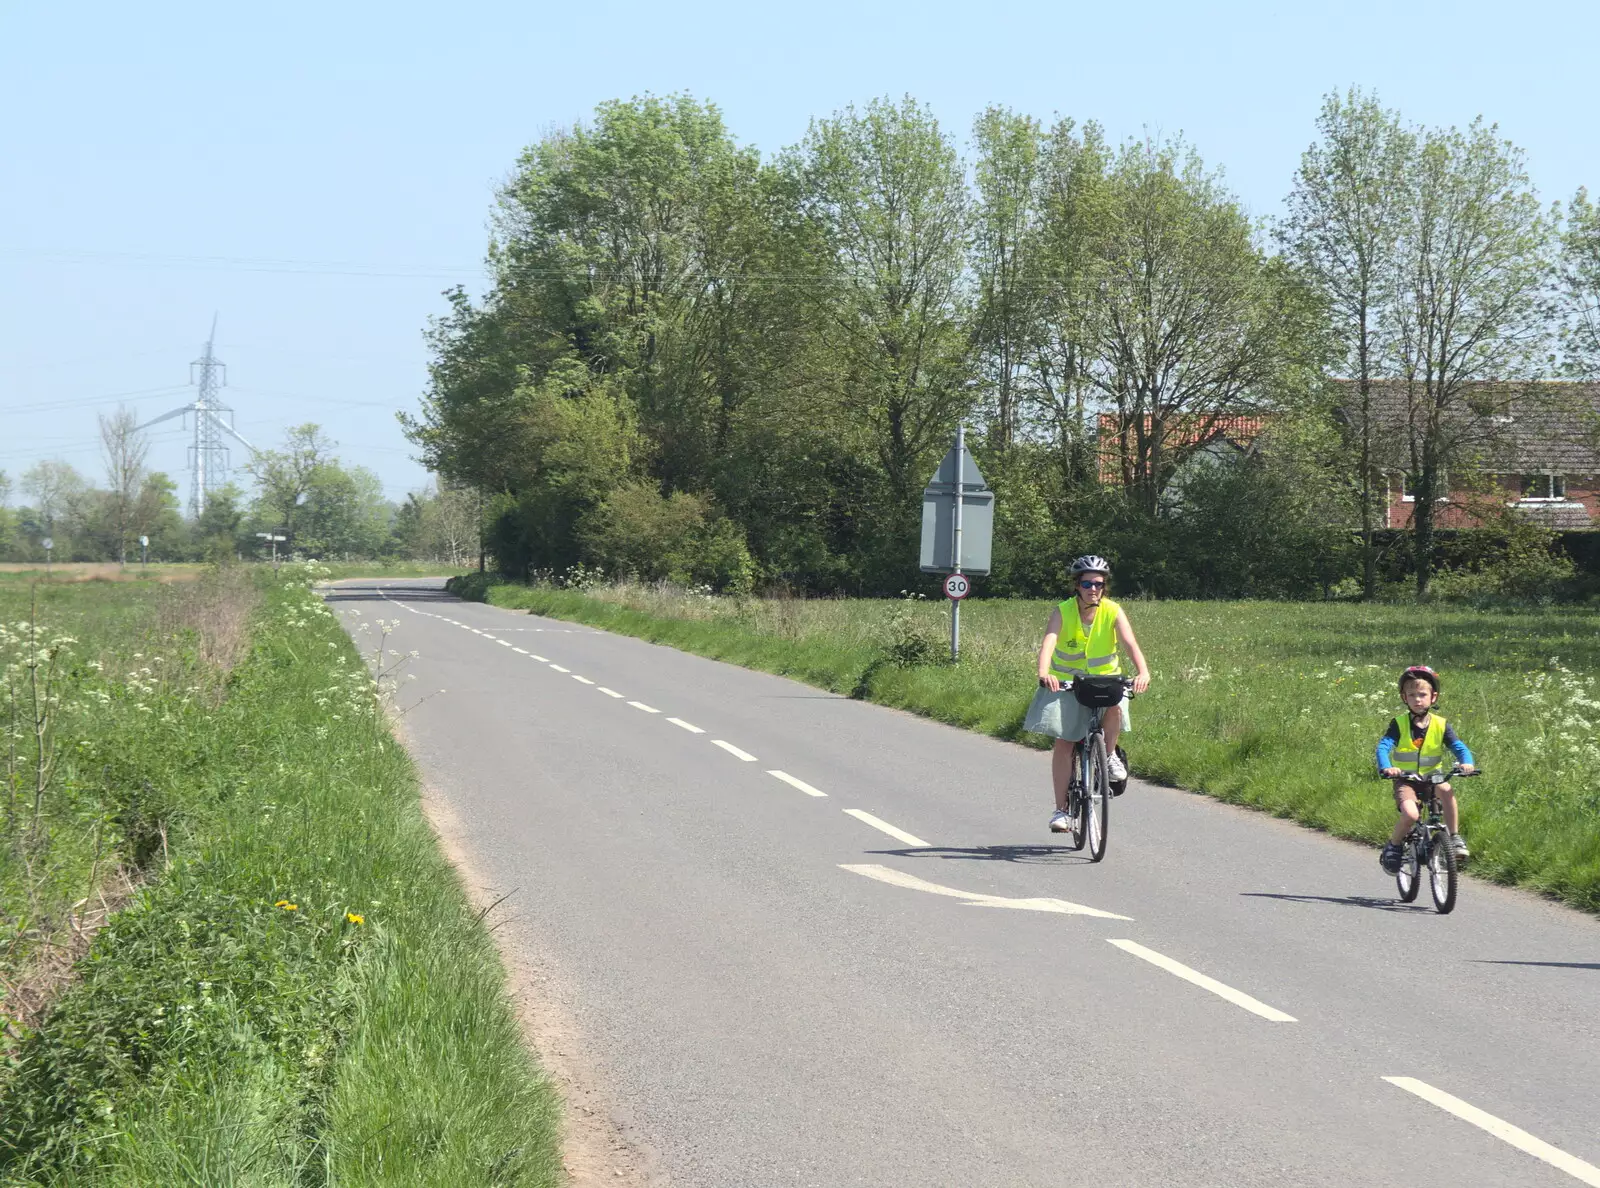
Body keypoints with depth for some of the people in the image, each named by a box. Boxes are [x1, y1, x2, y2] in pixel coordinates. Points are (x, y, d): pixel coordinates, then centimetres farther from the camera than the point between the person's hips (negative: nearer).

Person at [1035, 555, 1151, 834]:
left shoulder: (1113, 612, -13)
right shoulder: (1062, 612, -15)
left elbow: (1130, 644, -26)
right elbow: (1048, 643, -30)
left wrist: (1143, 673, -45)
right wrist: (1044, 673, -50)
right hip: (1067, 682, 0)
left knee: (1115, 707, -33)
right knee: (1064, 745, -5)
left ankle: (1110, 755, -4)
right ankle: (1061, 810, 3)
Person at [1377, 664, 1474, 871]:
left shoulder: (1441, 726, -2)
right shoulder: (1399, 724, -8)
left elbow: (1459, 747, -9)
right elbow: (1383, 746, -18)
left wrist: (1466, 762, -32)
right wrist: (1386, 768, -39)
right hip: (1405, 779, -2)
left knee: (1447, 790, -33)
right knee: (1411, 814, -29)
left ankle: (1455, 838, -18)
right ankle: (1392, 846, 0)